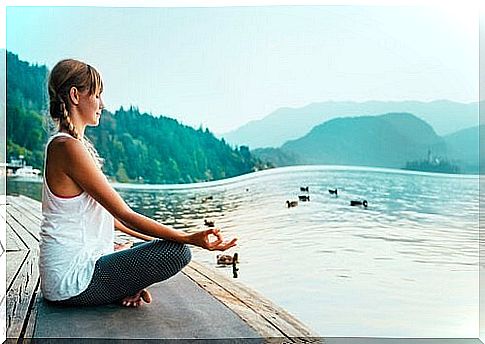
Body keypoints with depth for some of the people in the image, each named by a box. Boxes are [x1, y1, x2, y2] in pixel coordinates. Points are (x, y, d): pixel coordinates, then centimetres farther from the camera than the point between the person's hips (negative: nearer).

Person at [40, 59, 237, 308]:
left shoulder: (62, 144, 12)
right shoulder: (69, 148, -20)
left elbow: (106, 214, 14)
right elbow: (125, 216, -20)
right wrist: (189, 238, -20)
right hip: (71, 280, -10)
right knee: (178, 252, -16)